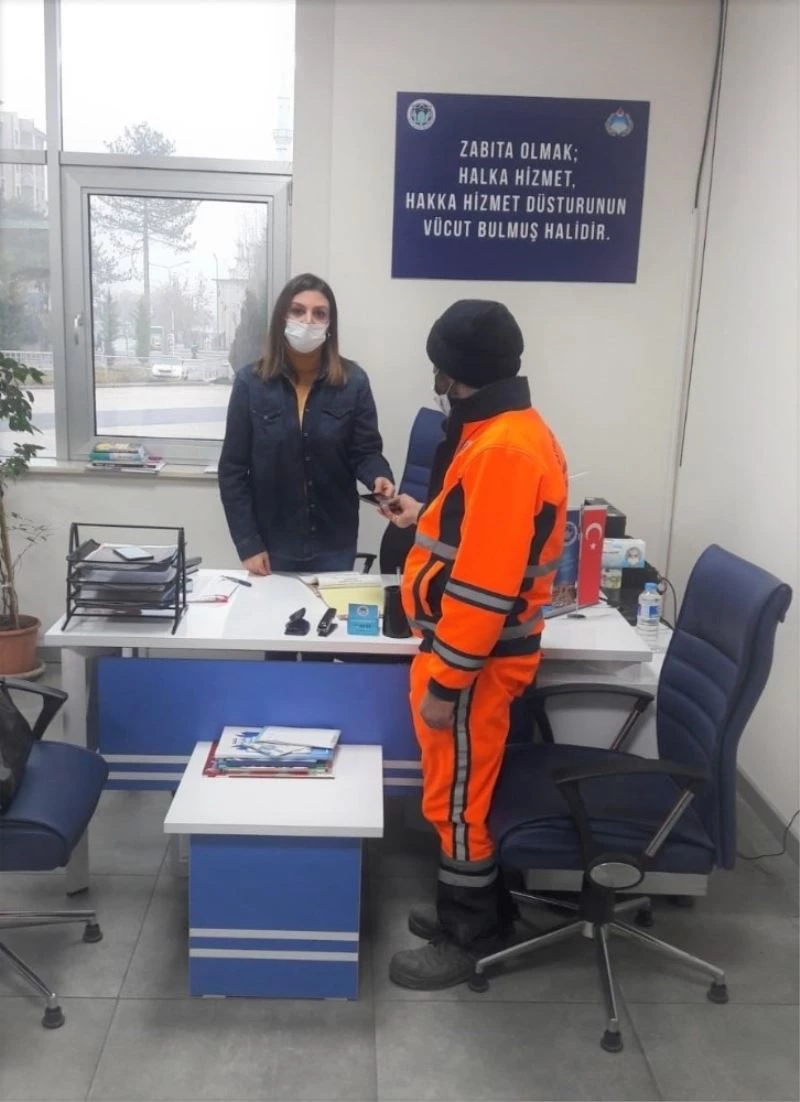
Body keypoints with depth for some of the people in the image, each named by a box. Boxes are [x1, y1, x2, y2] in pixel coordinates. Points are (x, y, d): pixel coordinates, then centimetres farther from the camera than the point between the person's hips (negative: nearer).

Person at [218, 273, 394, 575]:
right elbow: (233, 470, -5)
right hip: (272, 543, 0)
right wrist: (248, 543, -9)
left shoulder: (353, 381, -5)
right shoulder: (251, 381, -6)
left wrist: (378, 477, -24)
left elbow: (366, 451, -1)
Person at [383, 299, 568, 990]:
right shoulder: (510, 431, 8)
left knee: (458, 798, 6)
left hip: (474, 661, -10)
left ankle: (466, 939, 24)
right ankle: (476, 911, 38)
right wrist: (424, 518, 23)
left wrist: (444, 684, -23)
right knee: (467, 789, 21)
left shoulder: (502, 449, -25)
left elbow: (485, 586, -27)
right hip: (473, 652, 10)